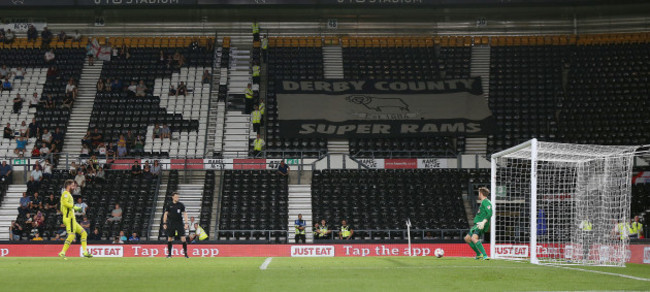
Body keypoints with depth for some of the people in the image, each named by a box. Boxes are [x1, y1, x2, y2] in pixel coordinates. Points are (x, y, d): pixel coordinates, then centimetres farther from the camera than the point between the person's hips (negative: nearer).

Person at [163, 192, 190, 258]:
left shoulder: (181, 205, 3)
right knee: (169, 239, 2)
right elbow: (165, 214, 7)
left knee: (183, 238, -8)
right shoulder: (169, 205, 3)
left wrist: (186, 223, -6)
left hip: (180, 223, -1)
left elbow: (184, 214, 3)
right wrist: (164, 223, 1)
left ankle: (186, 253, -1)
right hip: (171, 224, 1)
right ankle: (169, 254, 14)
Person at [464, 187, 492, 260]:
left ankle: (485, 255, -33)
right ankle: (479, 254, 19)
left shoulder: (486, 202, -9)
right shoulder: (483, 202, 21)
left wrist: (483, 222, -31)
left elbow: (489, 213, -22)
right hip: (477, 224, 11)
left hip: (481, 225, -11)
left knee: (474, 238, -30)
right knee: (467, 238, 15)